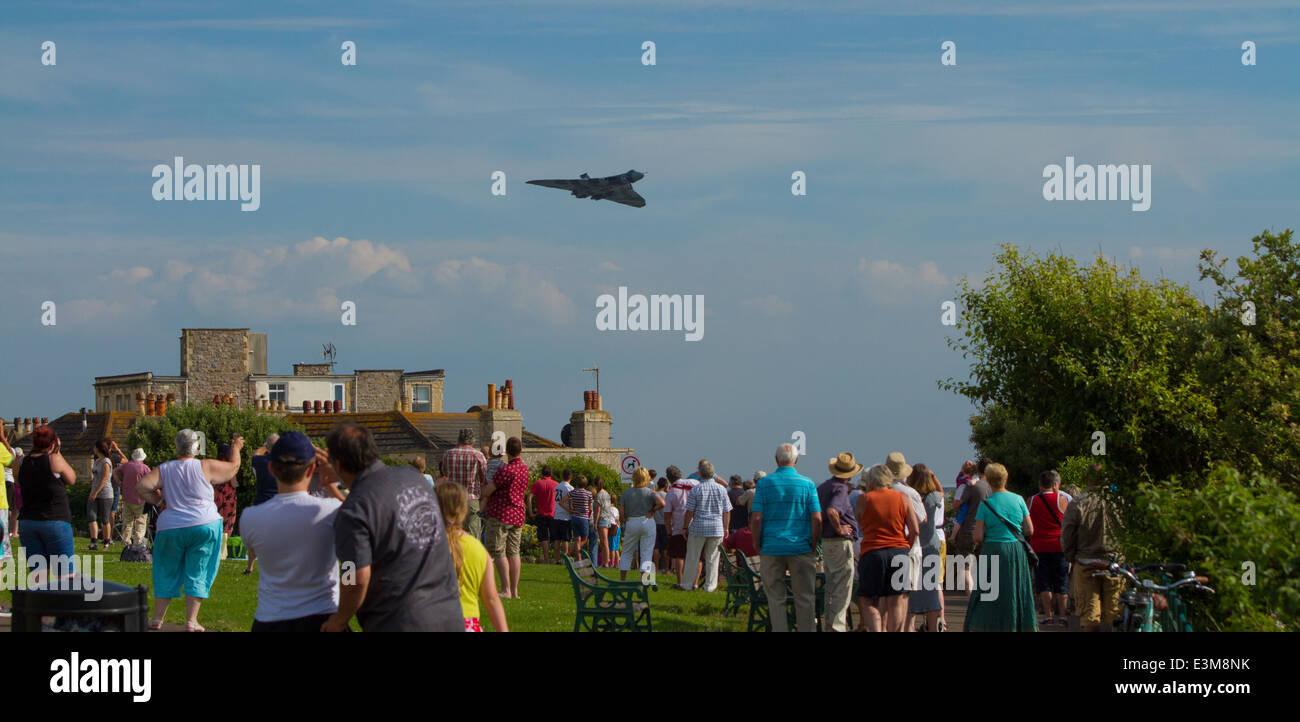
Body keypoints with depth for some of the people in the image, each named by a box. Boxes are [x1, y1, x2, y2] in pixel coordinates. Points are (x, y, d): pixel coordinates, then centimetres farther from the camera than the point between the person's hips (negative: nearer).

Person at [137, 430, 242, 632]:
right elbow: (233, 467, 10)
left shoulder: (164, 470, 2)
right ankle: (191, 621, 0)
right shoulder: (205, 467, -3)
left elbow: (142, 486, -10)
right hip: (204, 526, -2)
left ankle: (157, 618, 15)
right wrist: (235, 448, 29)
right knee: (197, 574, 5)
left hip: (171, 528, 2)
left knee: (167, 573, 14)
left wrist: (158, 501, 6)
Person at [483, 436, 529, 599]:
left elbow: (487, 491, -15)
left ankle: (506, 590, -7)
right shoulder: (524, 469, 8)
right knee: (513, 552, 10)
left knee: (498, 553, -3)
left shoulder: (505, 470, -18)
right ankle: (514, 590, 9)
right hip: (518, 515, 8)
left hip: (500, 515, -8)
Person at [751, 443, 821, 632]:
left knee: (776, 599, 7)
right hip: (801, 548, 0)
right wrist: (813, 546, 7)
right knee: (805, 599, 6)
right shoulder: (807, 484, 0)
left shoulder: (765, 483, 0)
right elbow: (817, 519, -4)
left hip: (771, 548, 0)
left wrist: (757, 546, 5)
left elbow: (755, 519, -5)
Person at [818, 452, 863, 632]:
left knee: (831, 587, 17)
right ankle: (838, 626, -7)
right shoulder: (840, 489, -16)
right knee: (843, 588, -5)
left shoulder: (822, 487, 12)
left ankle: (831, 622, 22)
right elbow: (832, 511, -32)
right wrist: (839, 529, -17)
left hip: (826, 542, 9)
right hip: (841, 543, -9)